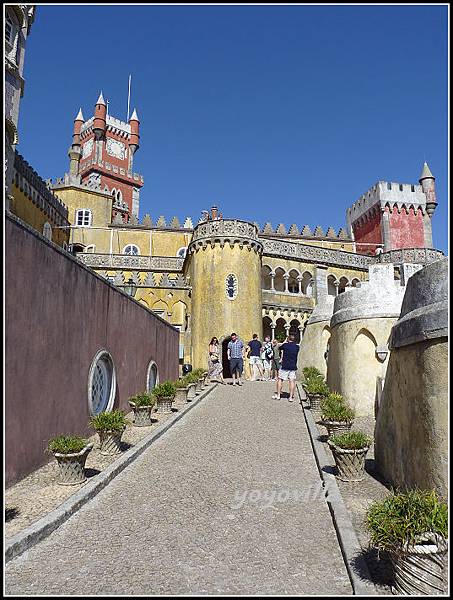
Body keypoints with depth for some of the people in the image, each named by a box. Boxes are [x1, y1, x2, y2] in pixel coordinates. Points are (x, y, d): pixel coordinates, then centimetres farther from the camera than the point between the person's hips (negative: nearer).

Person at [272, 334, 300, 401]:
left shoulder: (285, 345, -6)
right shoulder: (297, 347, 5)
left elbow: (280, 348, 14)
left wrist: (285, 342, 24)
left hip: (285, 366, -3)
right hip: (293, 366, 3)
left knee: (280, 379, 9)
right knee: (292, 381, 3)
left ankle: (278, 395, 13)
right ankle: (291, 397, 2)